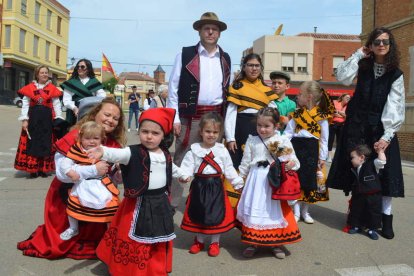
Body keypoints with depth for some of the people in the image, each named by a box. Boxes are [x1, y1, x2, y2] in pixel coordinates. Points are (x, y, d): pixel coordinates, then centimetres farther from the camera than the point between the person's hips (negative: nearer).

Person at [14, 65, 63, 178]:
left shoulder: (52, 89, 3)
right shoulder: (29, 88, 1)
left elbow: (57, 105, 2)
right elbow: (25, 105, 1)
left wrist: (58, 120, -5)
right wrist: (24, 120, -5)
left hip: (47, 118, 1)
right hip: (33, 117, 0)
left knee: (46, 143, 5)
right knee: (32, 142, 2)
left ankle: (43, 169, 15)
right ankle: (33, 169, 10)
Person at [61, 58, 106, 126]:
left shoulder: (95, 83, 11)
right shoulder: (71, 82, 11)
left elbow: (102, 98, -1)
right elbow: (66, 100, 2)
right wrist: (74, 108, -17)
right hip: (74, 114, 0)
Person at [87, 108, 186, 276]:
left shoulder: (165, 154, 4)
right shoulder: (133, 152, -15)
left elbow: (171, 168, 25)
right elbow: (119, 154, -36)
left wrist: (182, 175, 43)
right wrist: (103, 152, -57)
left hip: (160, 202, 6)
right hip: (139, 202, -5)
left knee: (158, 239, 18)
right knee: (135, 239, 2)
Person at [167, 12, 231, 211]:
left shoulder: (225, 59, 13)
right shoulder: (185, 54, 0)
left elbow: (228, 90, 16)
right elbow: (173, 88, -3)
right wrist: (175, 119, -9)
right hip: (190, 116, -4)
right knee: (181, 160, 0)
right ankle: (172, 204, 10)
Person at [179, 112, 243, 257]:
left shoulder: (222, 150, -1)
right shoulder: (194, 150, -4)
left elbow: (229, 170, 6)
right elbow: (187, 167, -8)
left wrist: (238, 182, 2)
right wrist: (183, 176, -28)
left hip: (216, 187, 0)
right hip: (199, 186, 0)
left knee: (217, 214, 7)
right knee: (198, 213, 12)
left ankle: (215, 242, 27)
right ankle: (199, 240, 32)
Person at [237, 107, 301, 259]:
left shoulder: (283, 141, -1)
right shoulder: (252, 141, 4)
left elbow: (294, 160, 0)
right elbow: (245, 163, 9)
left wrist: (291, 164, -22)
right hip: (256, 182, 1)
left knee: (275, 211, 7)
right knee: (253, 211, 4)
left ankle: (277, 243, 25)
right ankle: (252, 242, 21)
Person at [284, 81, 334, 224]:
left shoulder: (321, 116, -3)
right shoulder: (296, 114, 5)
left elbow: (324, 139, -1)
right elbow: (287, 133, 2)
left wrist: (322, 157, -2)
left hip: (312, 150, -2)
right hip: (296, 148, 2)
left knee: (309, 181, 8)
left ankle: (305, 211, 25)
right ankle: (296, 211, 18)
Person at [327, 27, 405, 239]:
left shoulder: (395, 74, 2)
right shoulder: (363, 67, 6)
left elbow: (395, 107, -6)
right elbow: (342, 77, -12)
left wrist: (387, 135, -16)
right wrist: (359, 54, -6)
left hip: (381, 128, -1)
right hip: (357, 126, 1)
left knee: (385, 171, -3)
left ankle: (386, 217, 7)